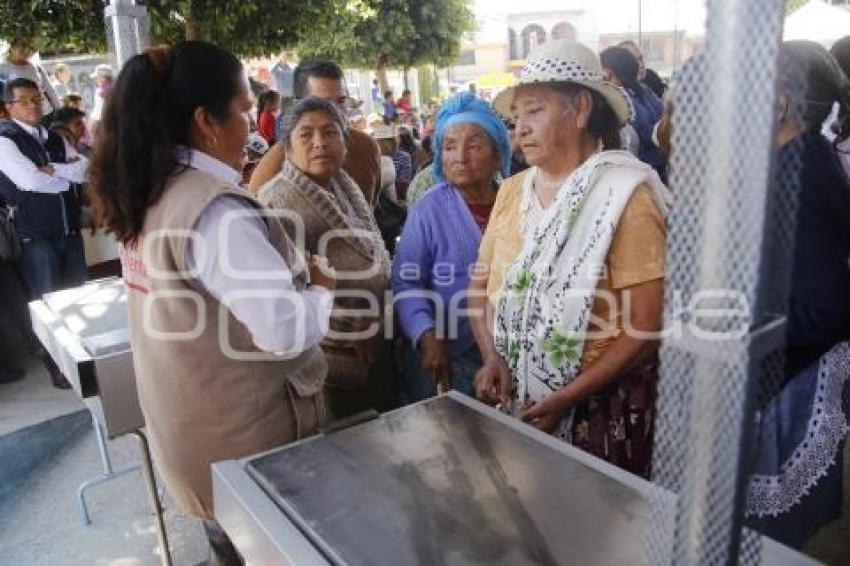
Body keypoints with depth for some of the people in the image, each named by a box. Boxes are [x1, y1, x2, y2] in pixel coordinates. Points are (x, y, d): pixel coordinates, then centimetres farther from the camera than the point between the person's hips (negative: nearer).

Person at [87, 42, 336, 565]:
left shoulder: (149, 195, 0)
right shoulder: (215, 209, -28)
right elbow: (287, 331, -31)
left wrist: (288, 271, 4)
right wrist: (321, 286, -12)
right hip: (245, 434, -8)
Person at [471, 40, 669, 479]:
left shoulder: (625, 195, -15)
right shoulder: (512, 192, 2)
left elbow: (647, 326, -16)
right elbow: (481, 285, 8)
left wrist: (566, 399, -17)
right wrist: (493, 358, -8)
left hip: (599, 407, -5)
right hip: (514, 400, 5)